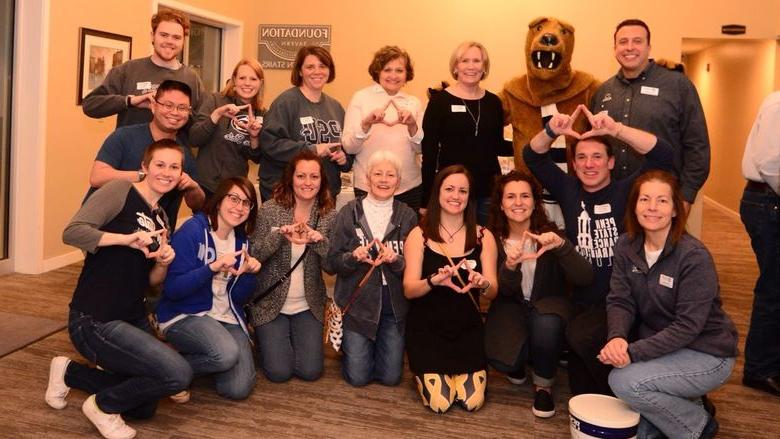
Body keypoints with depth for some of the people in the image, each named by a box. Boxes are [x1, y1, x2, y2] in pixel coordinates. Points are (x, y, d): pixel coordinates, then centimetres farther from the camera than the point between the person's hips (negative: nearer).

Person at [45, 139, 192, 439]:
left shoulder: (161, 219, 11)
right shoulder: (120, 191, -11)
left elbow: (152, 281, 11)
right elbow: (72, 232, -24)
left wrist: (163, 262, -9)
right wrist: (126, 239, -31)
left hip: (133, 319, 9)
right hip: (94, 321, -9)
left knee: (143, 409, 18)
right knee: (179, 374, -23)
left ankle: (69, 373, 31)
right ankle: (103, 405, 2)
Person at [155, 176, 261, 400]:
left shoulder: (241, 240, 6)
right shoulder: (192, 230, -13)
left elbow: (239, 298, 7)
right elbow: (172, 289, -18)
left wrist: (248, 273, -13)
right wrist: (213, 267, -29)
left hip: (227, 318, 6)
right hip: (184, 315, -5)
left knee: (239, 389, -10)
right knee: (227, 353, -33)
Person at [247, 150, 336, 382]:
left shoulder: (329, 215, -3)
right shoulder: (270, 209, -9)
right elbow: (254, 256, -11)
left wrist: (320, 240, -25)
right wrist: (279, 235, -28)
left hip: (308, 306, 2)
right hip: (270, 304, -2)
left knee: (310, 371, -3)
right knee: (279, 372, -5)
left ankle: (292, 337, 28)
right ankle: (265, 339, 27)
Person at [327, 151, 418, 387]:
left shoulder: (408, 216, -2)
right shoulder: (349, 213, -4)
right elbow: (333, 262, -3)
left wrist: (396, 260, -23)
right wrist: (354, 257, -23)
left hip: (394, 304, 1)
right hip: (357, 302, -1)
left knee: (390, 376, 6)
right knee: (358, 376, 2)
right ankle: (351, 346, 32)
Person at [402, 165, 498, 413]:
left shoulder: (483, 236, -1)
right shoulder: (419, 235, -7)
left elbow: (493, 292, -5)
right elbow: (409, 290, -13)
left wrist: (482, 284, -30)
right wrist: (434, 281, -34)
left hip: (467, 329, 2)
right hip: (427, 328, -2)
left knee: (472, 402, -7)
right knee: (439, 404, -9)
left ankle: (461, 371, 26)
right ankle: (424, 372, 24)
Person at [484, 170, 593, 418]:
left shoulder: (549, 234, -11)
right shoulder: (493, 238, -8)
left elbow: (585, 279, -21)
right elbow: (504, 291, -12)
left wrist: (561, 245, -38)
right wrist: (510, 266, -35)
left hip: (548, 303, -1)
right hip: (511, 306, 1)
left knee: (546, 324, -37)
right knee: (501, 359, -28)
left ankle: (544, 385, -7)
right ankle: (516, 364, 13)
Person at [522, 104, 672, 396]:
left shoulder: (627, 191, -4)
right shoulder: (569, 190, 7)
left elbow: (662, 155, -18)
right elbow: (533, 157, 2)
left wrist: (615, 129, -30)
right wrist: (552, 132, -18)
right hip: (582, 302, 4)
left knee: (579, 335, -28)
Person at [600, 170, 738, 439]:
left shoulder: (694, 257, -22)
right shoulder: (627, 246, -5)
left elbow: (688, 326, -24)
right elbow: (620, 301, -7)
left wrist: (634, 352, -30)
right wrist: (617, 338, -28)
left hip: (706, 354, -5)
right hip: (662, 346, 5)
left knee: (623, 381, -25)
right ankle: (683, 405, 19)